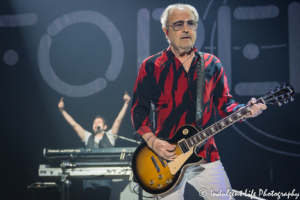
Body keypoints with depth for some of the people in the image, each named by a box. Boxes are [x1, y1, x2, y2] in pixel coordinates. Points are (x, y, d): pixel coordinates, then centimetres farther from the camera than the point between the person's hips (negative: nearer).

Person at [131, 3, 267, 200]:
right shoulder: (151, 66, -2)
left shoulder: (212, 64, 7)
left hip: (206, 154, 3)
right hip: (166, 157, -3)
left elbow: (224, 102, 9)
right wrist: (152, 141, -15)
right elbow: (139, 108, -2)